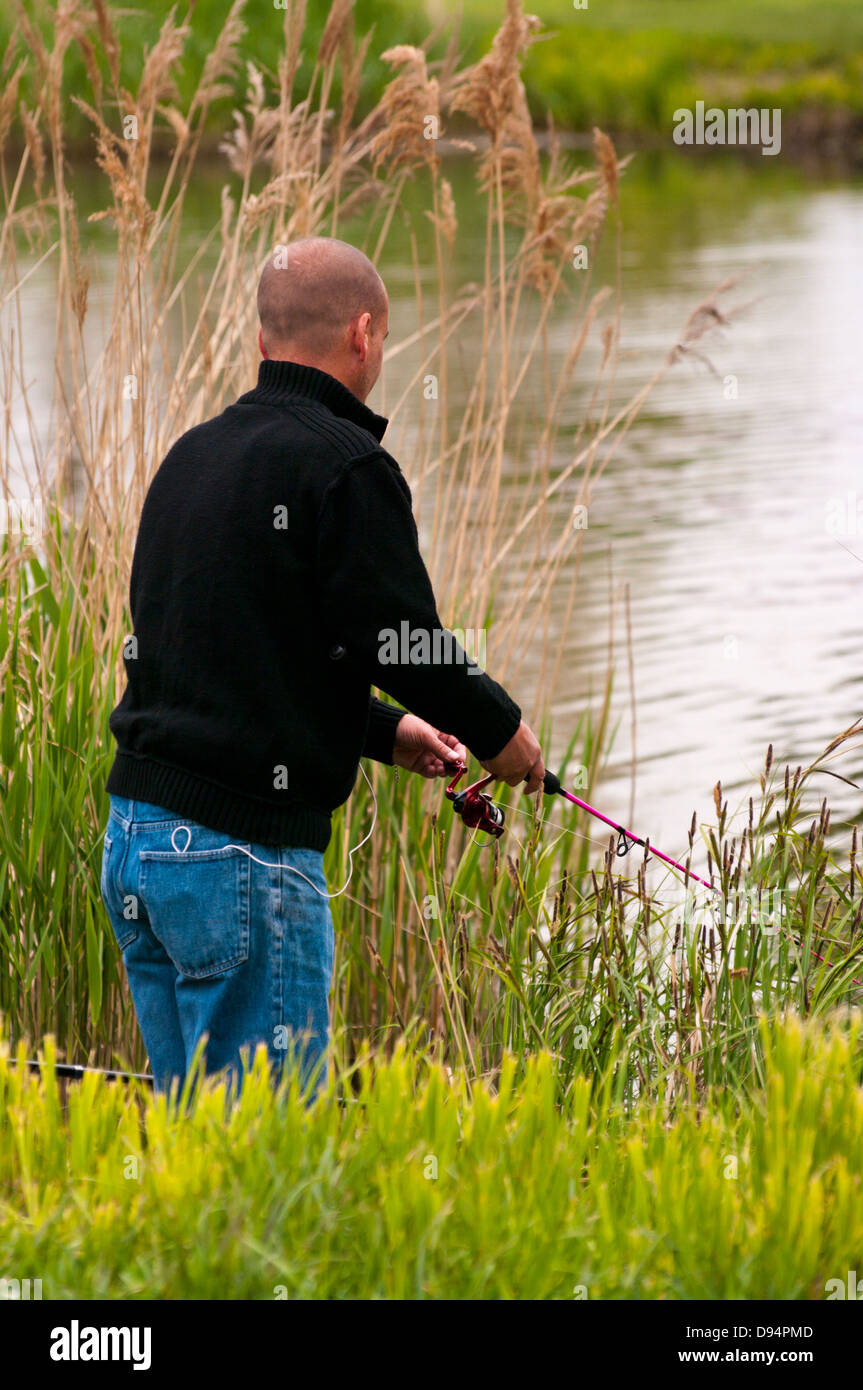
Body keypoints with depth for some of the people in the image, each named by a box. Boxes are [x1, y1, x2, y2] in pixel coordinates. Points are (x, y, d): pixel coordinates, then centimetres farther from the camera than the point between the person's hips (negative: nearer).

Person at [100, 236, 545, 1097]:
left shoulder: (192, 454, 16)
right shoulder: (346, 465, -11)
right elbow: (405, 643, -13)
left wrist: (384, 731, 27)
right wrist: (501, 732, 7)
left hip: (133, 833, 9)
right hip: (243, 846, -9)